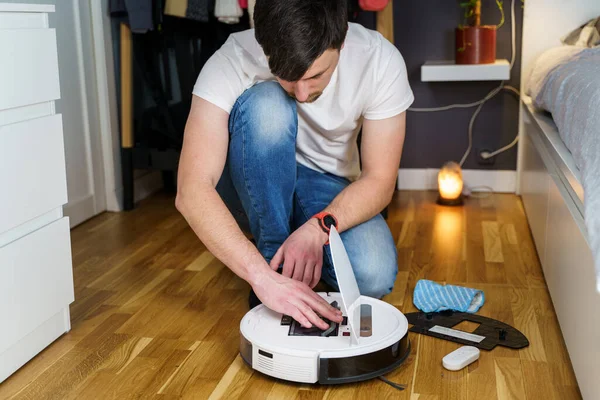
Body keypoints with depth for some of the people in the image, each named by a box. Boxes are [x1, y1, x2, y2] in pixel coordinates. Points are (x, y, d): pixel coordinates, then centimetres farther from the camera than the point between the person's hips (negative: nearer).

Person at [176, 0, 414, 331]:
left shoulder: (380, 60, -22)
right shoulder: (232, 62, -27)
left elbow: (379, 180, -17)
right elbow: (191, 191, -35)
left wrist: (318, 228, -35)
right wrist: (262, 277, -46)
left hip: (329, 190, 1)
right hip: (253, 189, -1)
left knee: (373, 275, -30)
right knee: (266, 105, -34)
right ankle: (272, 264, -19)